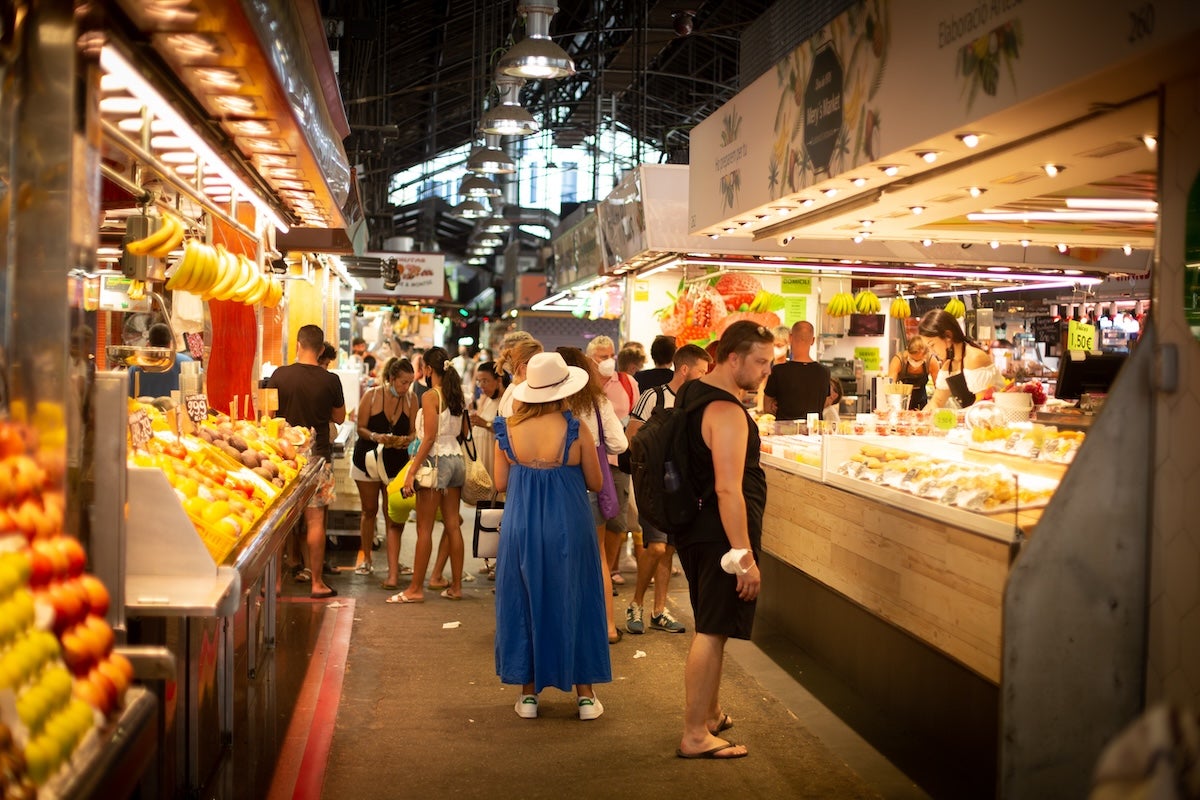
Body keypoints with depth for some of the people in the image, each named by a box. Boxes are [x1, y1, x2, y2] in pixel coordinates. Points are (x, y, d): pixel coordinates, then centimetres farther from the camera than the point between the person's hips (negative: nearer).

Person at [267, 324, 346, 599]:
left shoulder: (279, 375, -5)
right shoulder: (330, 380, -6)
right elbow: (340, 418, 6)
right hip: (318, 455, -1)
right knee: (315, 520, 4)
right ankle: (317, 583, 8)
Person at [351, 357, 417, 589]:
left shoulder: (411, 399, -5)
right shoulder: (372, 395, -11)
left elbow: (412, 431, 2)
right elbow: (361, 428, -7)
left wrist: (407, 440, -21)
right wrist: (376, 437, -27)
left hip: (396, 463, 1)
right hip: (368, 459, -1)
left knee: (394, 517, -6)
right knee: (370, 510, 14)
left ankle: (393, 571, -2)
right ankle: (366, 559, 32)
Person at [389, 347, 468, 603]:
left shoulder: (431, 396, -12)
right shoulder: (456, 395, 9)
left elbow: (430, 437, -17)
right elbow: (463, 432, 13)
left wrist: (412, 471, -16)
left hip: (436, 459, -8)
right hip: (456, 459, 8)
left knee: (424, 528, -2)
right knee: (452, 525, 10)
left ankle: (416, 589, 2)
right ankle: (456, 586, 14)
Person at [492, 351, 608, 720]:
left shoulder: (508, 428, -5)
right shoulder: (576, 430, -11)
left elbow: (500, 483, 2)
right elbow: (595, 483, -3)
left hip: (520, 527, 2)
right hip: (568, 527, -1)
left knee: (524, 603, 13)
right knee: (574, 603, 11)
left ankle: (528, 692, 17)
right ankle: (585, 693, 17)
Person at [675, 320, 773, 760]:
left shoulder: (691, 393, 10)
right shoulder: (727, 412, -21)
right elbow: (728, 489, -26)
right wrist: (746, 557, -26)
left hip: (694, 528, 10)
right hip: (722, 536, -10)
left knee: (710, 627, 21)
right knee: (712, 633, -4)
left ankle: (710, 712, 34)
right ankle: (695, 736, 2)